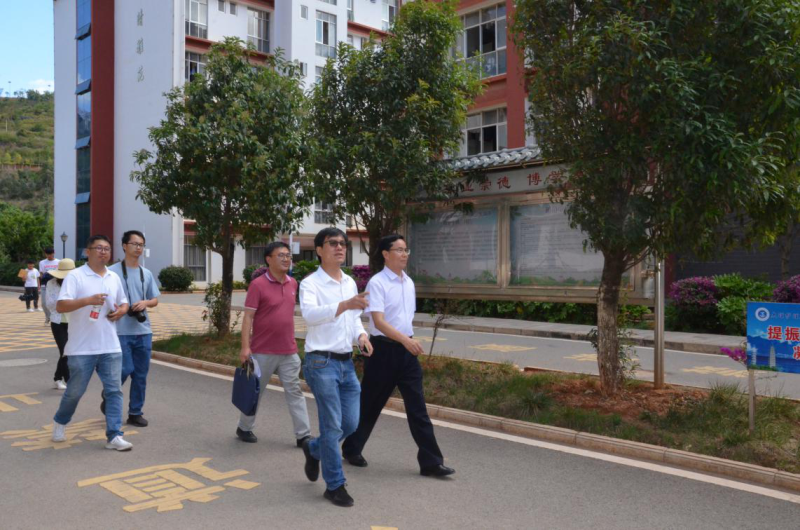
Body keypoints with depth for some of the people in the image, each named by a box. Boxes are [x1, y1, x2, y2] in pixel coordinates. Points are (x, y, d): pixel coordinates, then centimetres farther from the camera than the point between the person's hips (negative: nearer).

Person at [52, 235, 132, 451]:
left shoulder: (114, 278, 11)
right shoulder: (75, 276, -7)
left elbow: (124, 303, 24)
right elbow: (60, 306, -15)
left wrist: (121, 311, 1)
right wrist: (88, 300, -27)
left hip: (110, 347, 4)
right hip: (81, 348, -4)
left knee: (113, 390, -1)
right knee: (75, 391, 9)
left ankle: (114, 436, 3)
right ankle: (60, 423, 36)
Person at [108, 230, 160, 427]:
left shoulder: (146, 273, 11)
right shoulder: (113, 271, -5)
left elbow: (155, 300, 15)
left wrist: (145, 303, -6)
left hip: (143, 331, 5)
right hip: (121, 331, -5)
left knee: (141, 374, 7)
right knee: (125, 369, -9)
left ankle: (135, 412, 19)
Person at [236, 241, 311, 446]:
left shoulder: (293, 283, 6)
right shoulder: (258, 285, -12)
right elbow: (248, 317, -13)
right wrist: (245, 347, -19)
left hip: (289, 352, 5)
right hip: (263, 352, -5)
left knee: (294, 392, 3)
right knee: (255, 392, 11)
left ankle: (303, 435, 6)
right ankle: (244, 428, 30)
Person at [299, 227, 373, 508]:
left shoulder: (350, 283, 12)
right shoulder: (310, 283, -9)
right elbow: (310, 314, -28)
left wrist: (361, 334, -1)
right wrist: (344, 305, -42)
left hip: (346, 362, 7)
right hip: (321, 362, -7)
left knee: (351, 423, 10)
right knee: (332, 425, -2)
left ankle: (313, 449, 37)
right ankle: (334, 485, 13)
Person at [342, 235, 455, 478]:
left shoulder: (409, 282, 10)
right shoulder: (377, 283, -13)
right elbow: (378, 321, -22)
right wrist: (405, 339, -32)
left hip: (406, 350, 6)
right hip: (384, 349, -6)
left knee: (417, 406, 3)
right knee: (370, 404, 9)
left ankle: (430, 461, 7)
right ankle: (351, 449, 31)